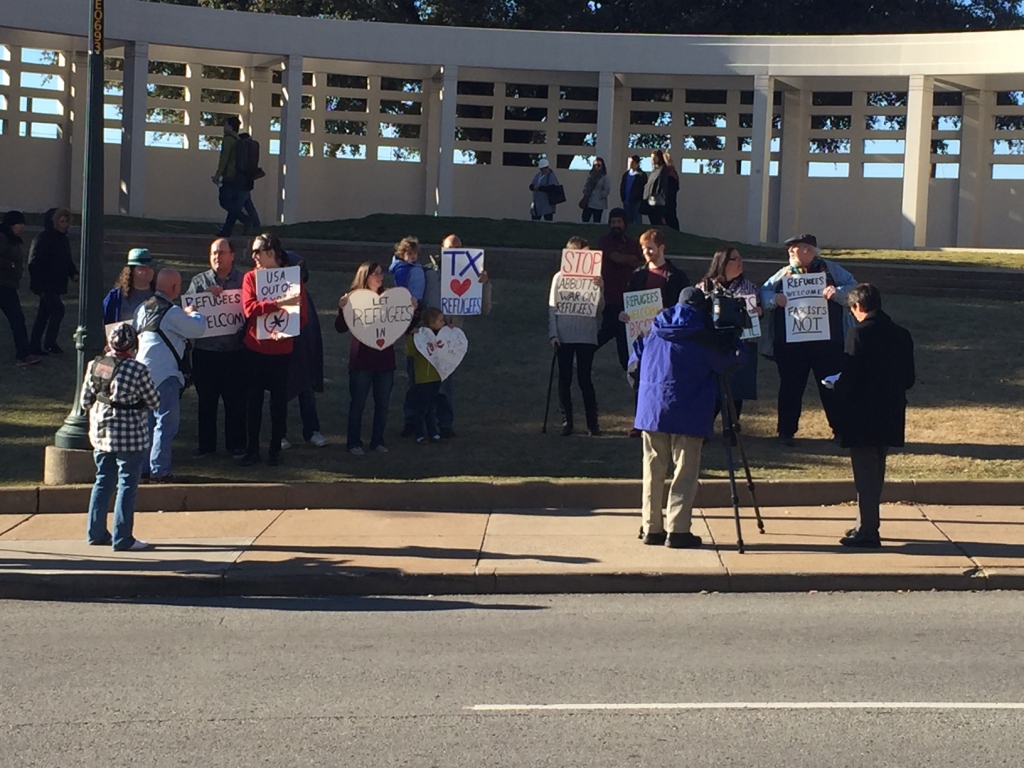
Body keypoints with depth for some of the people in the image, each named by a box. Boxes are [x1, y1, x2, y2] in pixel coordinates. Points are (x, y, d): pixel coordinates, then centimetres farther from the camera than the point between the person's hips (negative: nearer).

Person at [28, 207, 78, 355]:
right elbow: (34, 263, -16)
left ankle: (34, 346, 16)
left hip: (56, 285, 8)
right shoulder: (42, 239, -12)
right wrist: (39, 284, -21)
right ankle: (49, 343, -11)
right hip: (44, 285, -8)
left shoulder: (63, 239, 14)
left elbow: (67, 260, 23)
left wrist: (73, 273, 4)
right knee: (58, 309, -16)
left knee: (43, 315, 11)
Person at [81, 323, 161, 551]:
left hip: (100, 434, 6)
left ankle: (96, 533, 24)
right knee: (127, 485, 2)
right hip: (130, 437, -6)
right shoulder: (138, 370, -17)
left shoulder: (95, 366, -1)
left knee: (103, 481, 18)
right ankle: (122, 539, 3)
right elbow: (154, 401, -7)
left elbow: (85, 401, 4)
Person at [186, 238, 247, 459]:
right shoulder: (199, 281, 10)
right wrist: (207, 294, -15)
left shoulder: (244, 281, 5)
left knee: (236, 400, 3)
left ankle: (236, 445, 13)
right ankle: (206, 445, 16)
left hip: (235, 351, -1)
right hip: (205, 351, 1)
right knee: (206, 400, 7)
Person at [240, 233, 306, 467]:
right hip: (255, 348, 1)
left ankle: (276, 449, 15)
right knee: (253, 399, 5)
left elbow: (302, 315, -2)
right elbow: (249, 307, -14)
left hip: (281, 349, -1)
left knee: (279, 400, 5)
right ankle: (252, 449, 13)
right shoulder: (250, 277, 2)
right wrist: (279, 303, -26)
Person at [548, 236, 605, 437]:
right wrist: (553, 333, -3)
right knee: (564, 379, 4)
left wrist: (599, 289, -15)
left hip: (586, 336, -1)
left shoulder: (594, 278, 4)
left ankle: (593, 422, 4)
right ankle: (566, 421, 11)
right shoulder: (560, 277, 5)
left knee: (585, 379, -3)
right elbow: (552, 307, 5)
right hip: (564, 336, 1)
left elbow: (600, 308, 0)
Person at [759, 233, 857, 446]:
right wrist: (774, 299, -17)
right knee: (791, 387, 6)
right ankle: (786, 432, 16)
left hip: (827, 342, -1)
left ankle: (841, 430, 16)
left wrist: (837, 292, -19)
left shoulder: (831, 270, 5)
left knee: (832, 387, 6)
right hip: (790, 344, 1)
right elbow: (763, 293, 4)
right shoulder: (783, 274, 9)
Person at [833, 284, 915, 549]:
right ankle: (868, 526, 26)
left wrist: (838, 389, 1)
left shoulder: (859, 333, -16)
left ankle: (866, 532, 1)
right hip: (890, 416, 6)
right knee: (875, 472, 17)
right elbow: (908, 379, 7)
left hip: (862, 416, -6)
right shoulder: (902, 335, 4)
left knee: (865, 474, 0)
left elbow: (849, 378, -19)